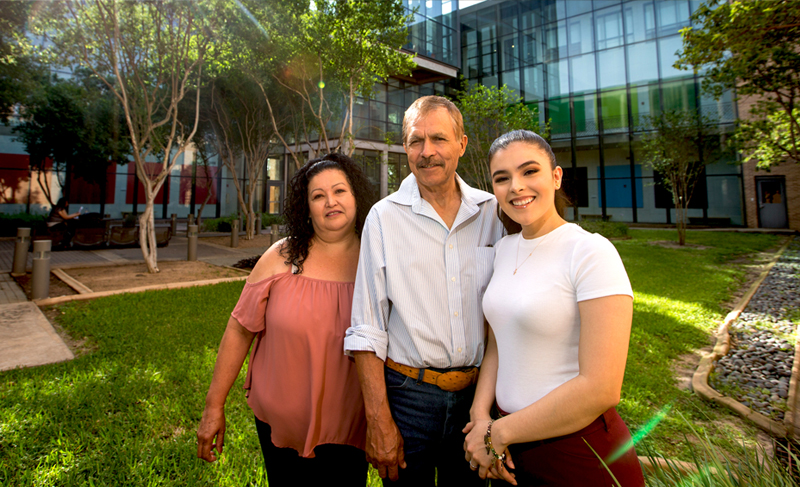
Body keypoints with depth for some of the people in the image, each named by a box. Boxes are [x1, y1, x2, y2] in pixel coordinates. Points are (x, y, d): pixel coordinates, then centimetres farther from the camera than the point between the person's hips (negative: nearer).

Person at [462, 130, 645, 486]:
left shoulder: (592, 252, -18)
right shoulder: (504, 249, 2)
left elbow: (600, 389, -22)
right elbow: (497, 345, 6)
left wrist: (498, 433, -15)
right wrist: (481, 417, -8)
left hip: (580, 456, -5)